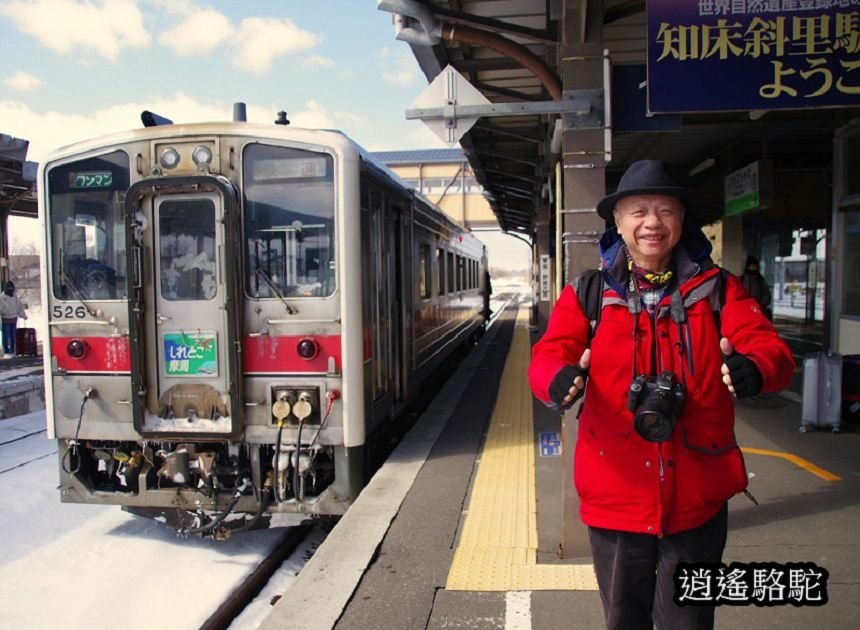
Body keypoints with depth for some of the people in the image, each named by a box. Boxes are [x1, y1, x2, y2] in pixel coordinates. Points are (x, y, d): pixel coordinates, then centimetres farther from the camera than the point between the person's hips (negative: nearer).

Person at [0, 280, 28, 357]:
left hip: (14, 319, 5)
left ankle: (12, 351, 20)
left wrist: (24, 315, 18)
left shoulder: (15, 296, 8)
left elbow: (20, 306, 17)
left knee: (13, 336, 11)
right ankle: (6, 352, 4)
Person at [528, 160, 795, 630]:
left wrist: (753, 369, -33)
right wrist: (560, 380, -36)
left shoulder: (717, 289, 1)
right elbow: (549, 354, -12)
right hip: (615, 497, 0)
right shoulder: (587, 293, -1)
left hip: (696, 499, 0)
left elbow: (770, 348, -8)